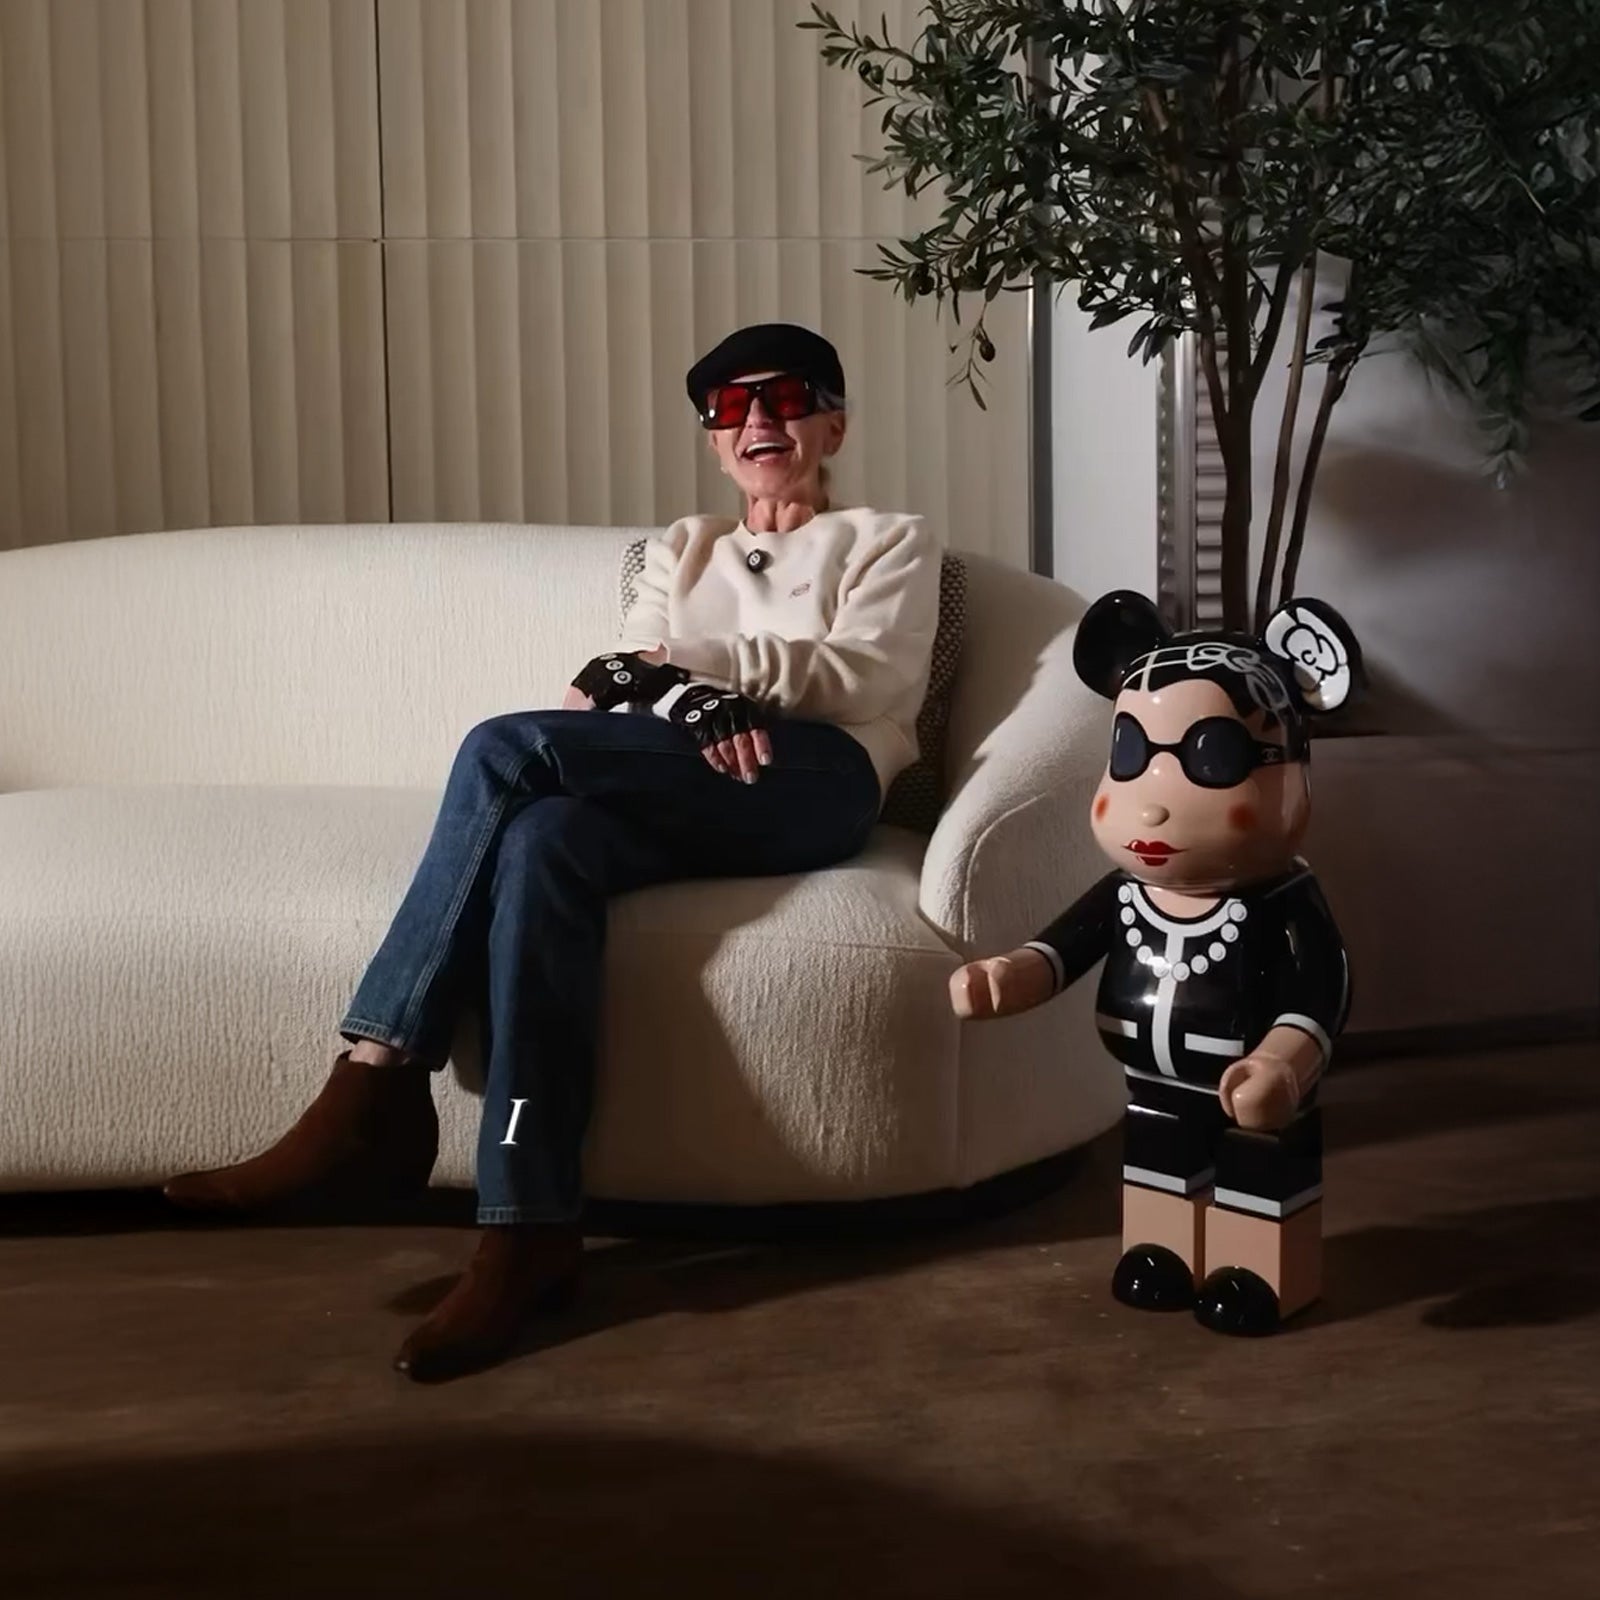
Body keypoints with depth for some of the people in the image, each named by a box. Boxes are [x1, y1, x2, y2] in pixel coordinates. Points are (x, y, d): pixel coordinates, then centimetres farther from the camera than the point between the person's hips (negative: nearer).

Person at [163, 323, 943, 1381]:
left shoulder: (891, 541, 20)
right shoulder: (683, 549, 32)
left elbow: (861, 680, 0)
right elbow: (631, 677, 12)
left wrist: (680, 660, -7)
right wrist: (693, 700, -12)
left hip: (819, 785, -4)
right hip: (683, 788, 4)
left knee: (507, 750, -28)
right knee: (545, 841, -35)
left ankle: (377, 1097, -28)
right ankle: (529, 1230, -38)